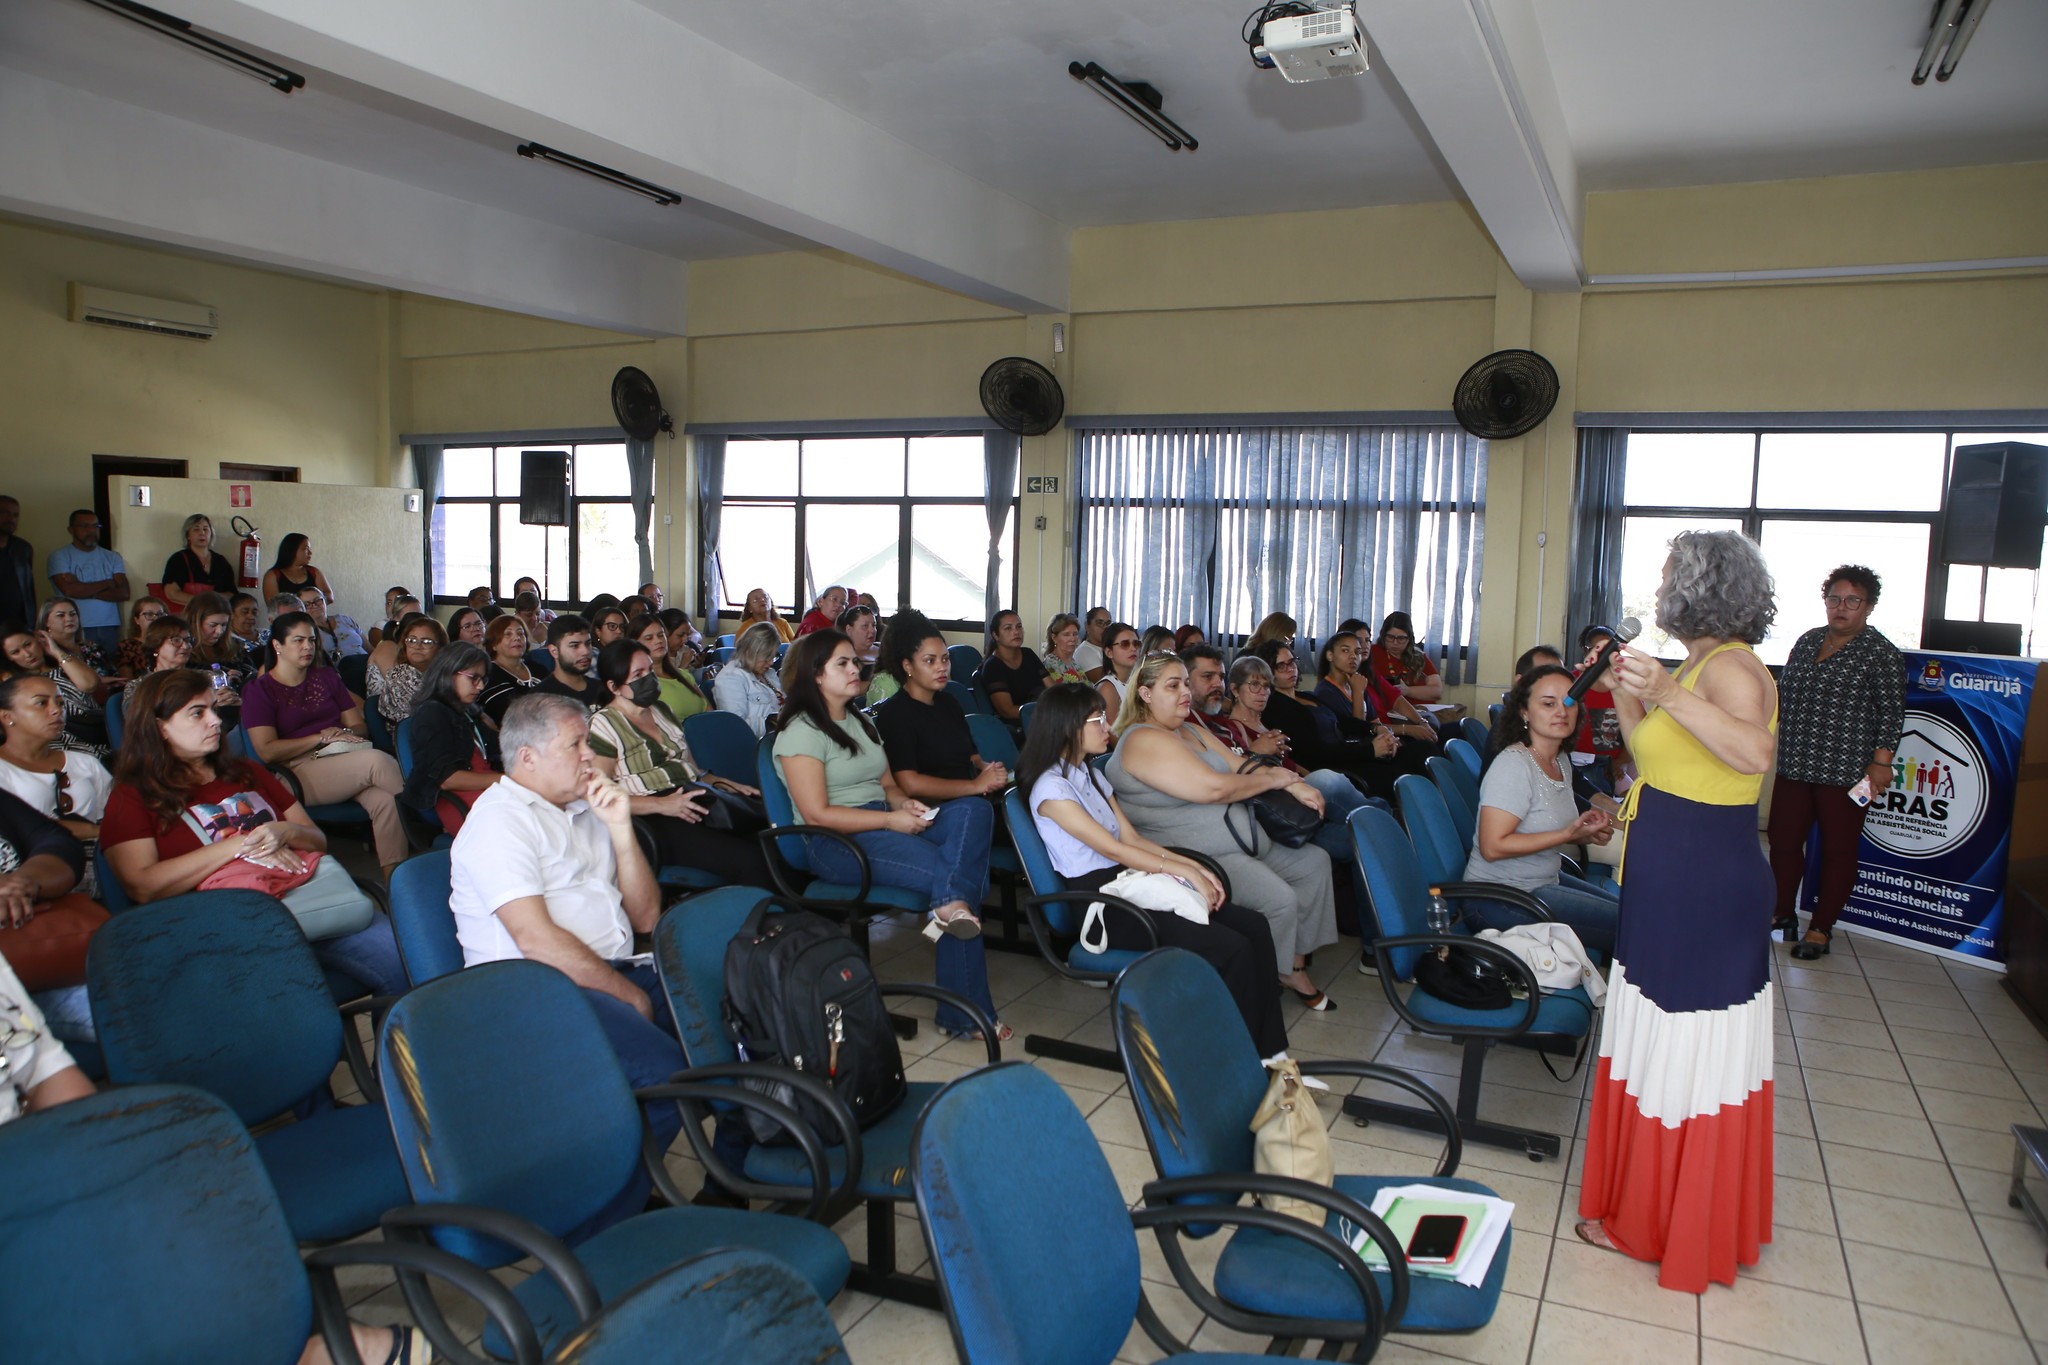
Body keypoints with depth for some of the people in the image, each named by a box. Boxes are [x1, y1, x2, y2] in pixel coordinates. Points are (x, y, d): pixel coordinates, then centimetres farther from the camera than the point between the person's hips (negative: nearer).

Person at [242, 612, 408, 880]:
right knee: (377, 760, -32)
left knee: (384, 800, -31)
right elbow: (267, 751, -5)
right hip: (299, 772, -4)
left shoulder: (326, 677, 23)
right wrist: (322, 738, -8)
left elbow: (360, 726, 19)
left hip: (347, 760, 4)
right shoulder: (259, 690, 8)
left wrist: (343, 734, -4)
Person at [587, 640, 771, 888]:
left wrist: (727, 784, 10)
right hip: (655, 820, -7)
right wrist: (661, 804, -18)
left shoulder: (661, 710, 23)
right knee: (749, 860, -31)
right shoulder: (604, 725, 1)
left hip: (698, 799, 7)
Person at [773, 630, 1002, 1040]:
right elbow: (816, 814, -13)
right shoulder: (801, 731, -5)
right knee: (946, 872, -29)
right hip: (836, 842, -8)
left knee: (974, 810, -21)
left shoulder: (860, 722, 23)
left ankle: (952, 904, -41)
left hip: (886, 825, 8)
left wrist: (905, 803, -4)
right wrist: (891, 820, -18)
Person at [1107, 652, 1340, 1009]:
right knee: (1279, 899, -24)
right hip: (1198, 856, -11)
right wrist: (1274, 779, -11)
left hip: (1242, 840, 11)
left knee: (1315, 862, 11)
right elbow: (1211, 788, -24)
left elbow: (1243, 769, 11)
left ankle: (1296, 964, 13)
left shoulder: (1194, 732, 15)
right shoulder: (1142, 740, -17)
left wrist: (1295, 784, -6)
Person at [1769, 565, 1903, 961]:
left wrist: (1881, 761, -13)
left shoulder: (1881, 653, -5)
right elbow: (1782, 693, 21)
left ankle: (1821, 929, 13)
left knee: (1838, 850, 3)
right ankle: (1782, 914, 24)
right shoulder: (1807, 642, 12)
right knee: (1783, 840, 8)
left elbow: (1892, 713, -7)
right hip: (1794, 765, 5)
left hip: (1845, 772, -5)